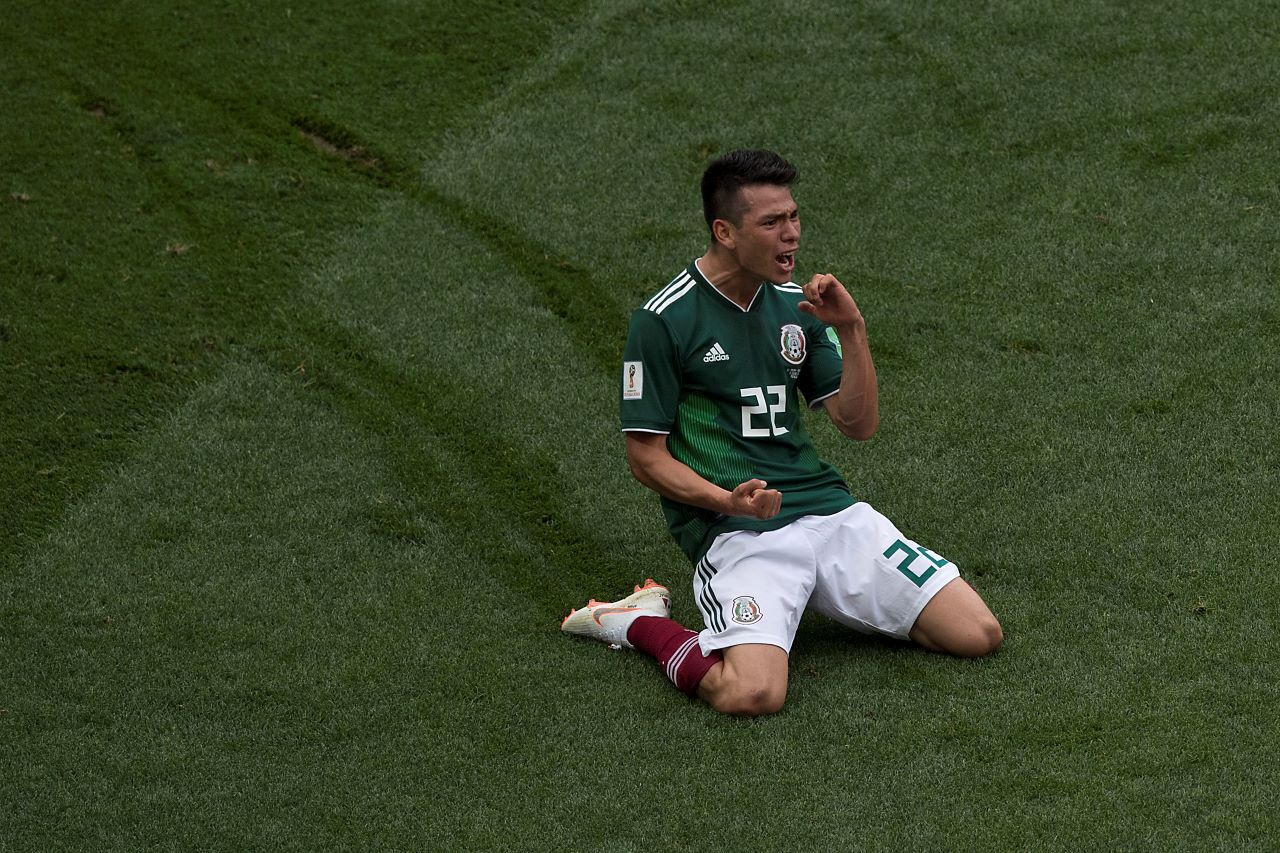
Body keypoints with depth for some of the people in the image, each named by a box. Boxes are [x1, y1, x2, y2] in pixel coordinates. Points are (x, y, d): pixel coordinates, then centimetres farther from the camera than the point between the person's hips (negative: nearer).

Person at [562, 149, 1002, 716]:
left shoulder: (797, 305, 12)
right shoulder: (663, 321, -6)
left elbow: (859, 425, 10)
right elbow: (646, 456, -3)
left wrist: (851, 330, -4)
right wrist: (728, 501, -19)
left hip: (828, 510, 6)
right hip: (733, 534, -6)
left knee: (977, 634, -5)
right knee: (754, 693, -32)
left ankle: (825, 599, 17)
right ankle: (639, 621, -1)